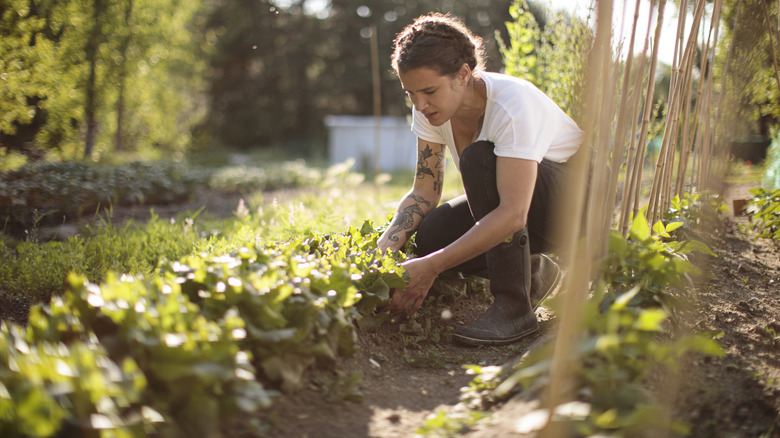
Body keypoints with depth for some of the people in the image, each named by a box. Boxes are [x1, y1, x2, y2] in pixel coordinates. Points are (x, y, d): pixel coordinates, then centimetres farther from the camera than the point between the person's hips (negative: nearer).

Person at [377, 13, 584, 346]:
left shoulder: (512, 103, -32)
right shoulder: (431, 108, -11)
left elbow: (513, 215, -40)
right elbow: (424, 191, -7)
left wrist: (430, 268, -44)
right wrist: (384, 247, -25)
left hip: (578, 200, -6)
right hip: (507, 204, 6)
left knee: (479, 157, -34)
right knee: (429, 237, -22)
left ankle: (514, 306, -26)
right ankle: (530, 273, 5)